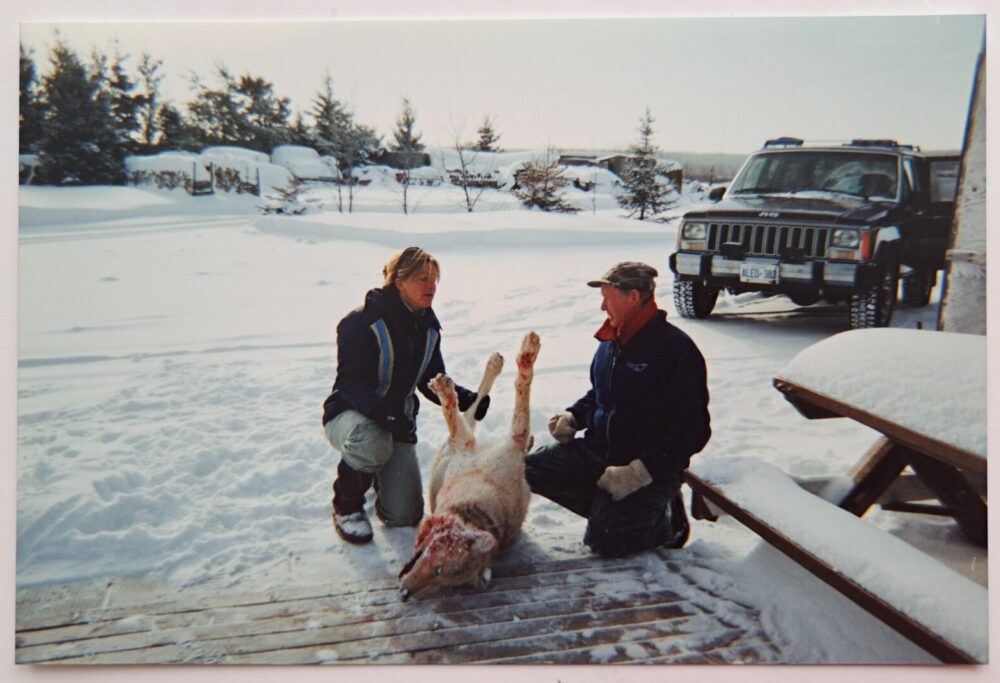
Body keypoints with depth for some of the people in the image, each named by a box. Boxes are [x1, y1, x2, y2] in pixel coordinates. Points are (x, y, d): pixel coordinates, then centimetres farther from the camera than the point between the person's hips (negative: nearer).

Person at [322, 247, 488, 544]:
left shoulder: (428, 327, 1)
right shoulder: (361, 322, -20)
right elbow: (352, 384, -25)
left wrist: (468, 400, -15)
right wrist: (386, 415, -42)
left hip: (398, 421, 5)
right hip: (350, 414, -5)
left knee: (405, 515, -4)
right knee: (372, 444, -42)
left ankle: (383, 474, 32)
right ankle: (347, 506, -10)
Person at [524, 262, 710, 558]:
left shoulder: (676, 348, -17)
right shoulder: (610, 341, 6)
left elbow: (692, 430, -19)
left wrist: (639, 472, -25)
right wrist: (573, 416, 2)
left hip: (648, 470, -7)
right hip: (595, 452, 7)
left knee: (605, 540, -21)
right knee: (529, 470, -7)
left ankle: (664, 518, 10)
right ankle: (609, 510, 7)